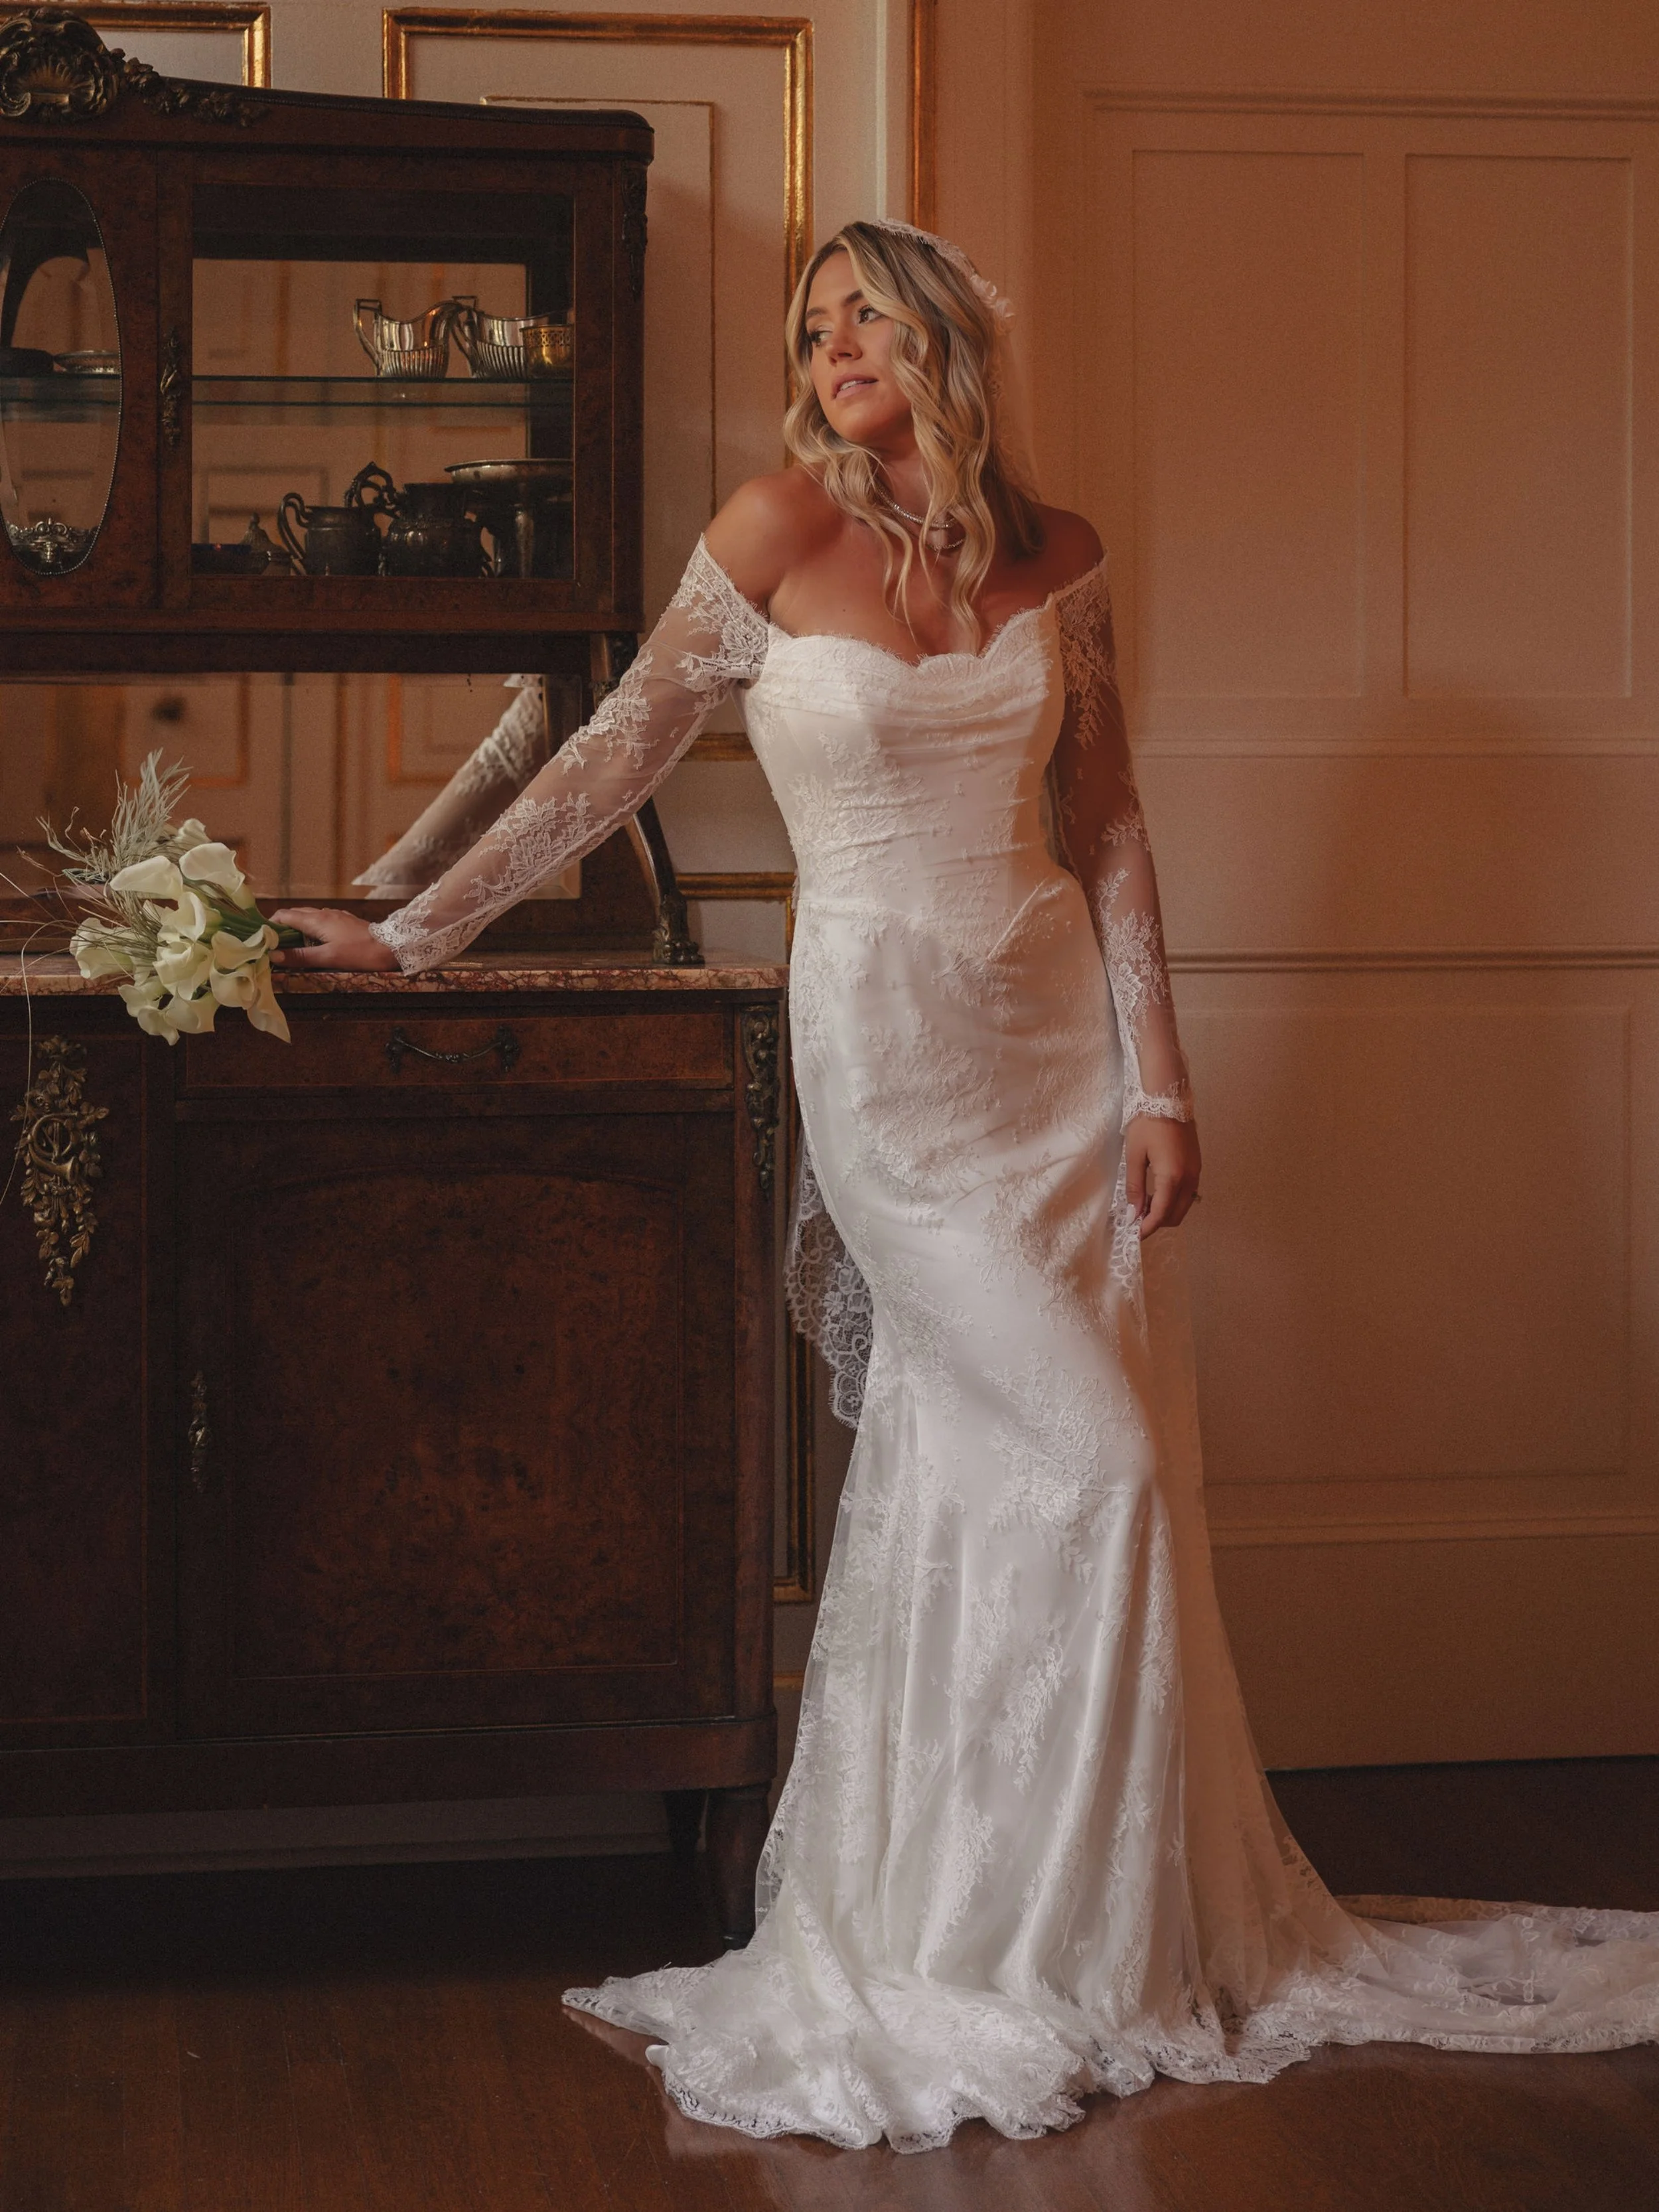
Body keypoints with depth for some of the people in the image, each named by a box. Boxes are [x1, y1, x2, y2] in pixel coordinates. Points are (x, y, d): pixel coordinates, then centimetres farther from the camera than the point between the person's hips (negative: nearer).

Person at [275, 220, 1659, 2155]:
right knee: (1080, 1458, -8)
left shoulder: (1053, 559, 6)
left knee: (972, 1475, 6)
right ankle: (1002, 1946, 7)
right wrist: (420, 926, 0)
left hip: (1062, 1034, 3)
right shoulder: (781, 530, -4)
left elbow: (1108, 832, 8)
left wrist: (1158, 1082, 3)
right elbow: (618, 753, 1)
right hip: (888, 1041, -3)